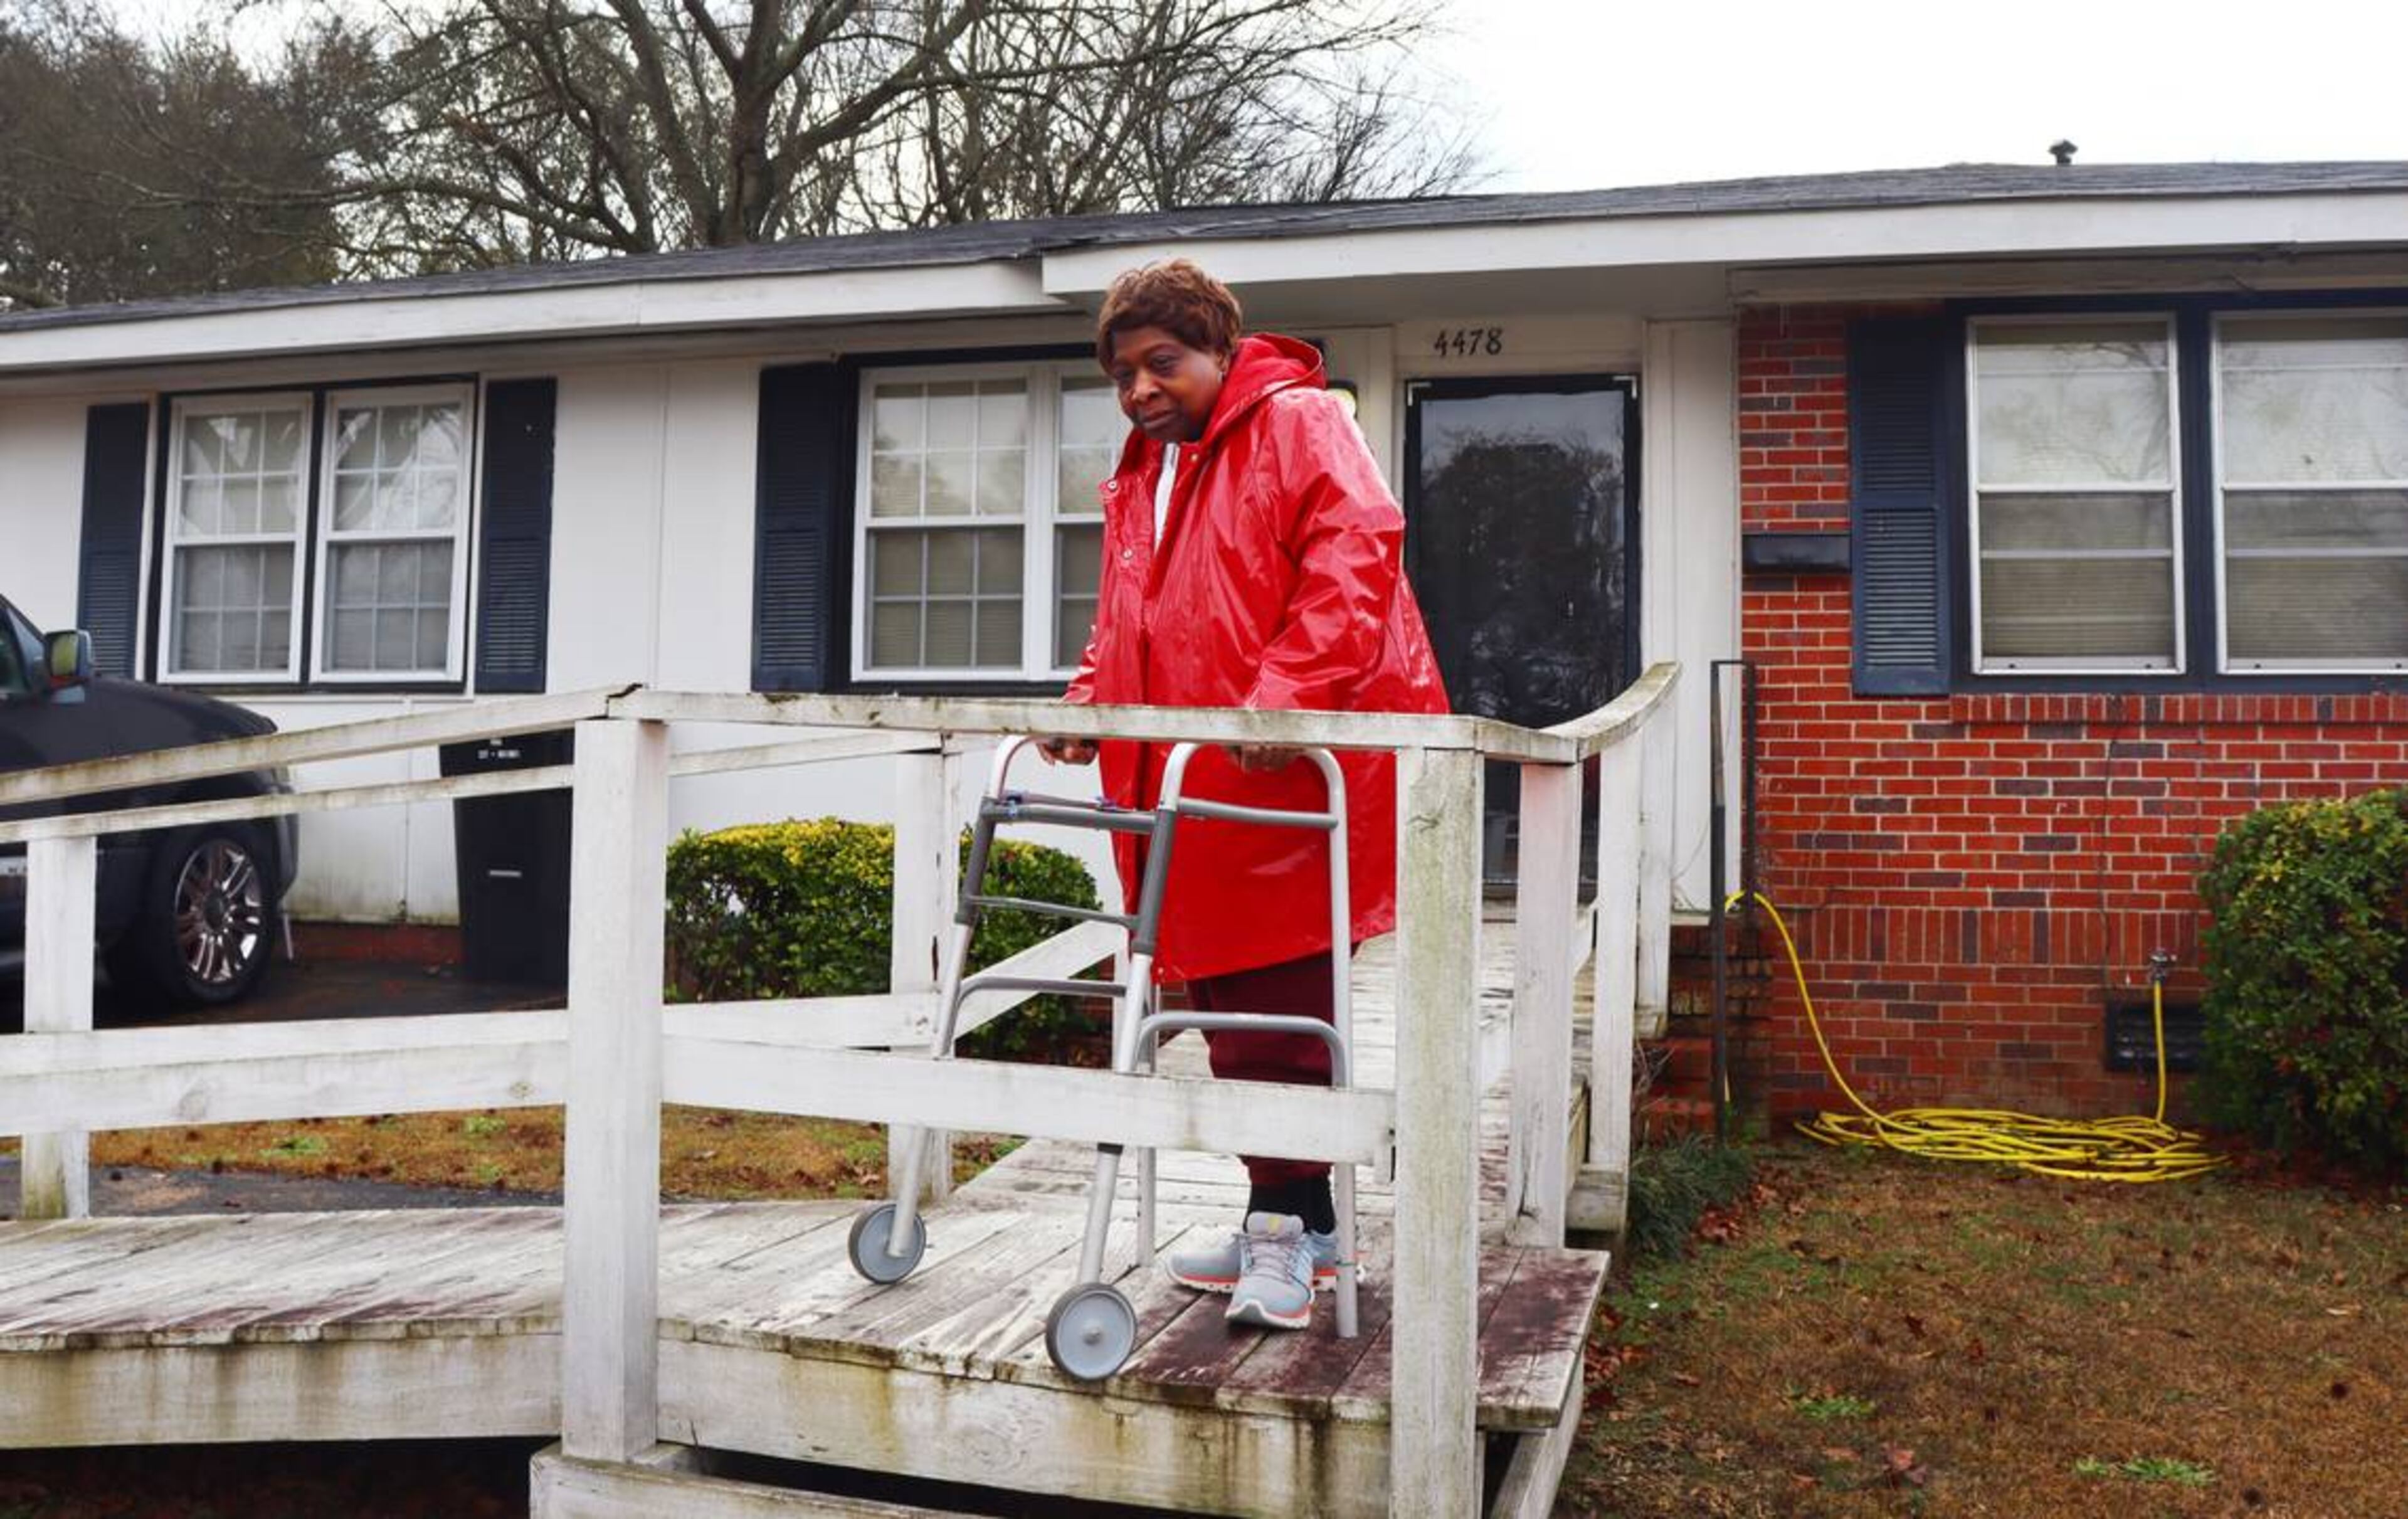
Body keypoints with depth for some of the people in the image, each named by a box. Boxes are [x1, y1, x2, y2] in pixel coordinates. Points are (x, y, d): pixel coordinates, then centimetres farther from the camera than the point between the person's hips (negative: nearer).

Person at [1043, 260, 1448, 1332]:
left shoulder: (1295, 423, -4)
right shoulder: (1139, 475, 23)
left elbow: (1356, 555, -18)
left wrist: (1286, 696, -28)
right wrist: (1089, 704, 11)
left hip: (1291, 775, -8)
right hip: (1193, 789, 8)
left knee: (1278, 1011, -7)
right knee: (1230, 1009, 11)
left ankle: (1285, 1226, 4)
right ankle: (1295, 1225, 22)